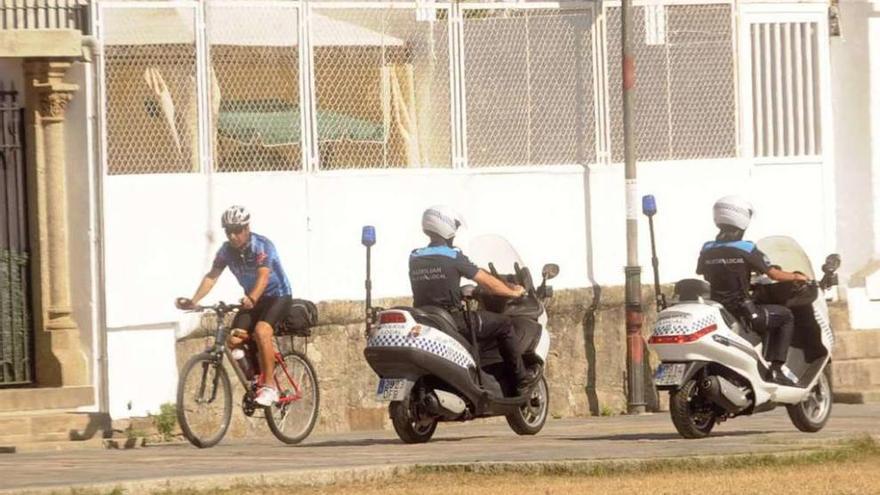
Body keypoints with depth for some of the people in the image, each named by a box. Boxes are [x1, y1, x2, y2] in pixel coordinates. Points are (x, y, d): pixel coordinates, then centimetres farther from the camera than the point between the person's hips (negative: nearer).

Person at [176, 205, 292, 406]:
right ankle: (256, 381, 8)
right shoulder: (227, 250, -8)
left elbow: (263, 276, -39)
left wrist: (252, 299, -57)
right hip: (251, 299, 6)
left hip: (277, 295, -6)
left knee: (261, 331, -32)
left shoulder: (262, 246, -25)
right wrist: (193, 301, -29)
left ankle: (269, 386, -26)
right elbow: (212, 276, -14)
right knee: (234, 341, -13)